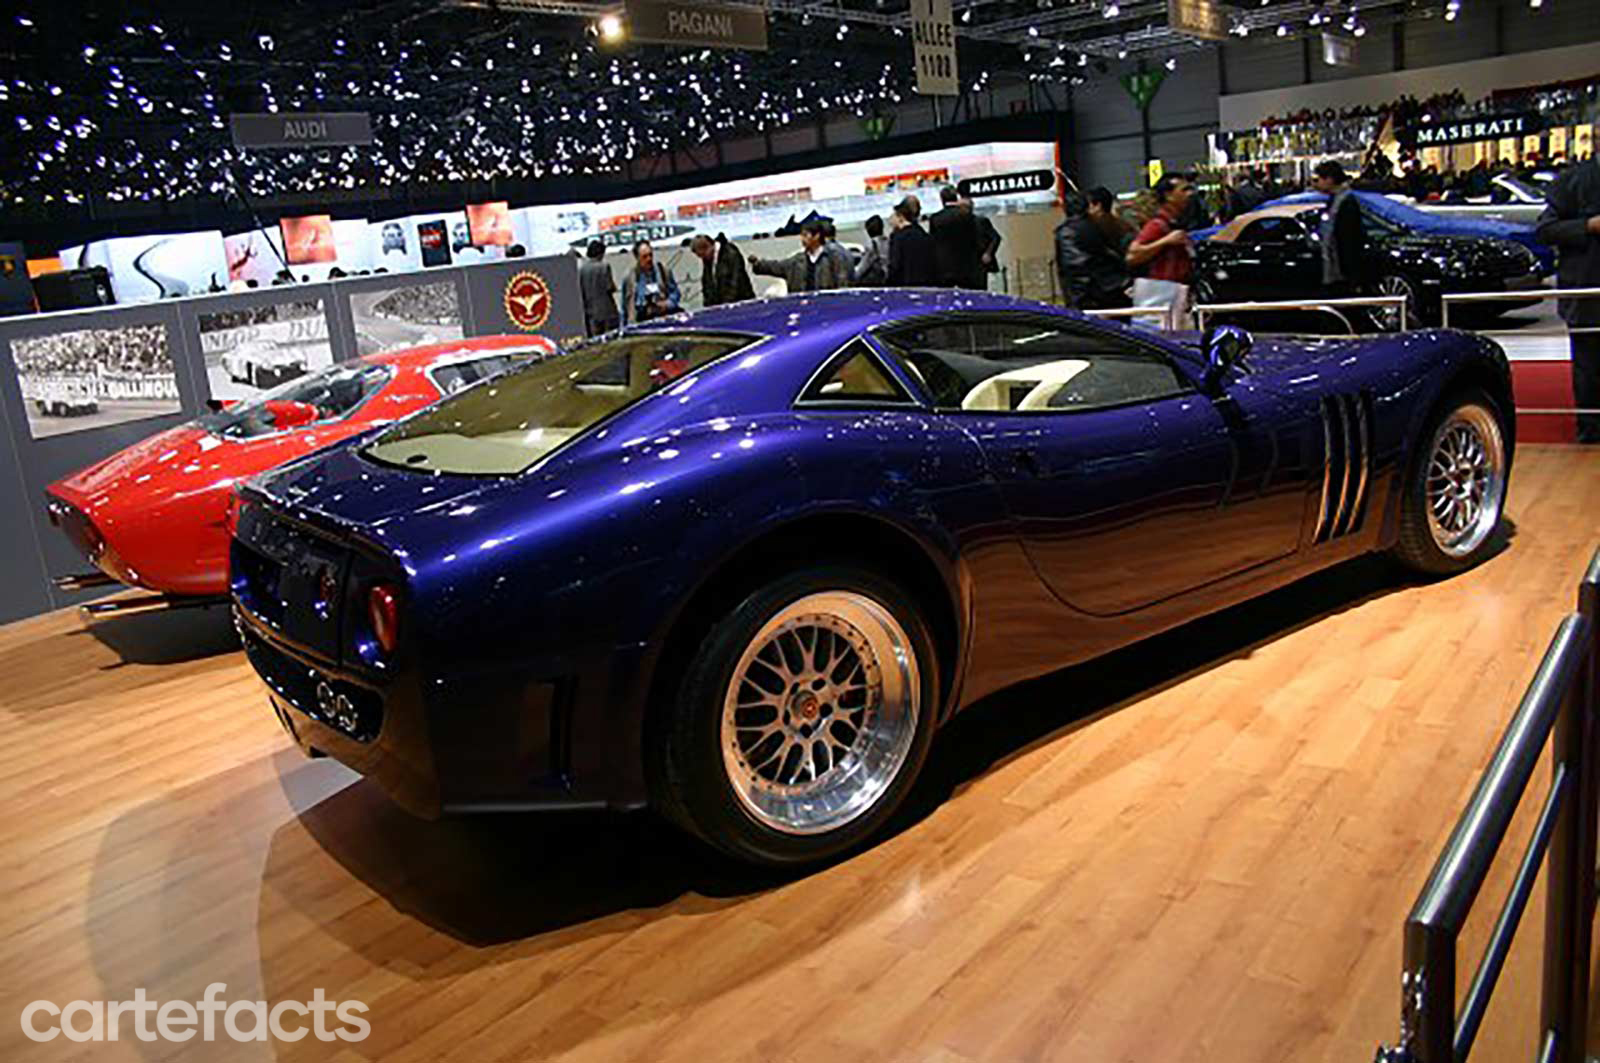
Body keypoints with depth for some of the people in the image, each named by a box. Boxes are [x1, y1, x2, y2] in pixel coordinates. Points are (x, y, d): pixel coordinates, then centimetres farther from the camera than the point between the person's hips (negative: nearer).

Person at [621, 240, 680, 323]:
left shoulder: (663, 271, 10)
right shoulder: (629, 279, 7)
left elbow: (675, 291, 11)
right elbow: (626, 304, 10)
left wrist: (667, 303, -8)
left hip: (666, 316, 1)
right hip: (644, 322, -1)